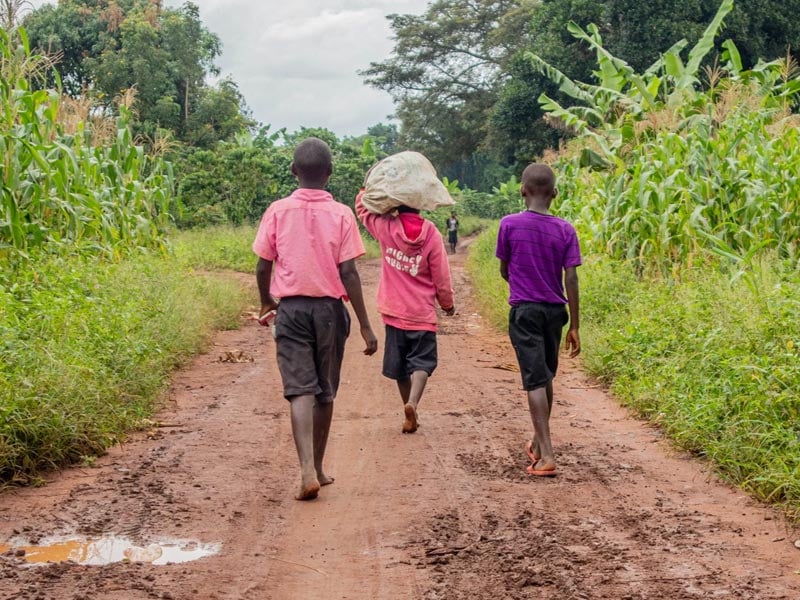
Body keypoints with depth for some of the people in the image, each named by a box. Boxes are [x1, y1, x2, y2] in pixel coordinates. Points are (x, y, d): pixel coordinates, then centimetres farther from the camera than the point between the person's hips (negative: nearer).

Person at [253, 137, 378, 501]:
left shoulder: (278, 211, -2)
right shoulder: (341, 214, -5)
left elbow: (263, 266, 0)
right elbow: (348, 273, -8)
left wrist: (266, 302, 20)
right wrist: (365, 325, -5)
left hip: (291, 308, 0)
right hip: (329, 308, 0)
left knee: (300, 390, -5)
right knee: (326, 392, 14)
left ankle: (307, 471, -21)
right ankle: (317, 468, 24)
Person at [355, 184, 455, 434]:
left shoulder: (385, 228, -7)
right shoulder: (431, 233, -10)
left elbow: (363, 206, 13)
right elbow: (441, 277, -4)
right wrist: (448, 304, 11)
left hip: (394, 311, 2)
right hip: (422, 313, -2)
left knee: (400, 366, 14)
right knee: (422, 362, 2)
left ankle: (410, 417, 20)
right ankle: (412, 403, -23)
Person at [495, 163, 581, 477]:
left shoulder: (510, 225, -7)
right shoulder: (565, 230, -3)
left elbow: (504, 271, 3)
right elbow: (571, 279, -5)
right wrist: (574, 326, 0)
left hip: (524, 310, -3)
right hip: (555, 310, 3)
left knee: (535, 380, -5)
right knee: (546, 378, 18)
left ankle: (546, 455, -13)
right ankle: (538, 442, 33)